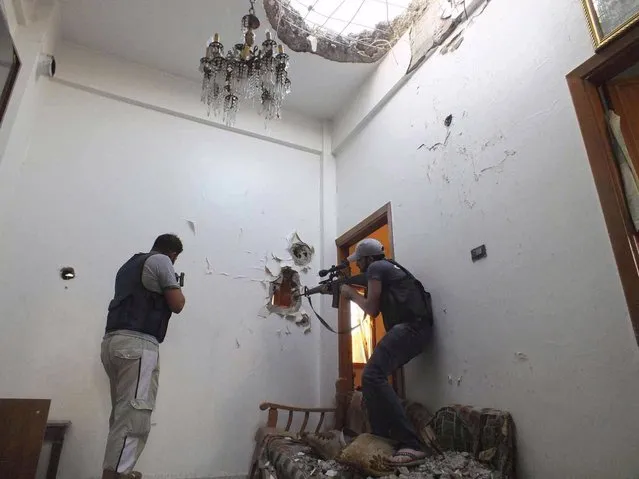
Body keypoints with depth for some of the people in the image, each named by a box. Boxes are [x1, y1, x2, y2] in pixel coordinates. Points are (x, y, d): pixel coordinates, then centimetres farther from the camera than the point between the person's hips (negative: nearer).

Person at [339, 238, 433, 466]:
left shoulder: (376, 268, -1)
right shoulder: (386, 268, 28)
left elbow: (372, 309, -2)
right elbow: (377, 308, 30)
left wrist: (352, 293, 12)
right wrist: (354, 295, 28)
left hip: (410, 327, -11)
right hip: (412, 328, 11)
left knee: (372, 376, -21)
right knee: (373, 377, 14)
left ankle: (411, 445, -24)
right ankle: (383, 438, 16)